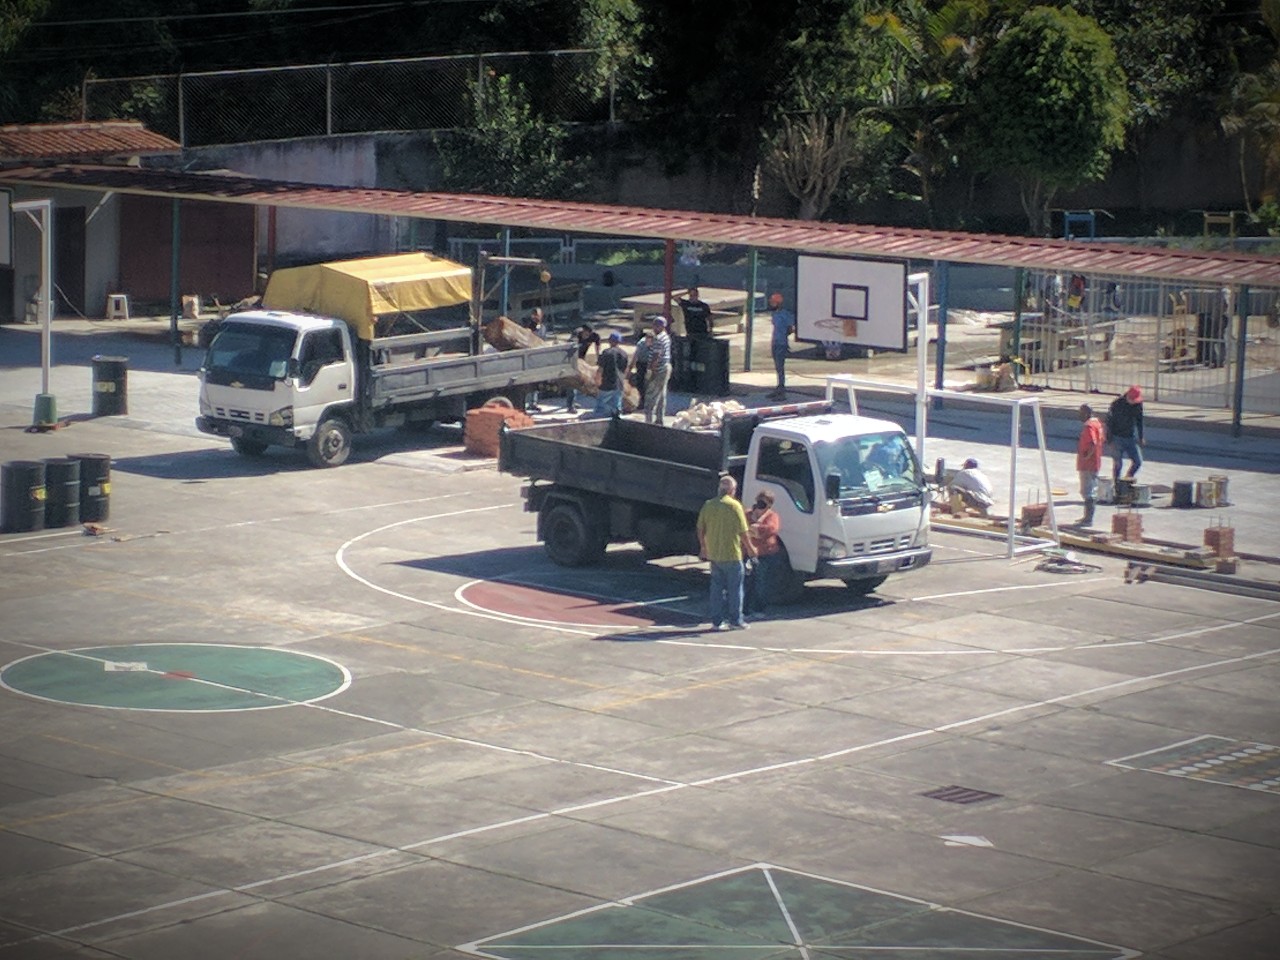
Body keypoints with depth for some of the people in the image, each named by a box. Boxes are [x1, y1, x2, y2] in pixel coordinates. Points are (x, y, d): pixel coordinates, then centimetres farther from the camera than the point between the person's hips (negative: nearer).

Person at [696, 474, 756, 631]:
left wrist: (703, 547, 23)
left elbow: (700, 529, 10)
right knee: (735, 588, 4)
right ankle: (735, 620, 7)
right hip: (731, 554, -5)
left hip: (713, 554, 5)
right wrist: (750, 548, 1)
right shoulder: (734, 505, -12)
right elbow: (743, 531, -12)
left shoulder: (708, 505, 5)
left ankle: (717, 620, 11)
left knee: (717, 587, 11)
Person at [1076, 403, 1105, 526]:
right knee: (1093, 491, 16)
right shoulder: (1098, 422, 11)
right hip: (1095, 463, 10)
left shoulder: (1088, 426, -19)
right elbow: (1104, 441, 18)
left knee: (1088, 492, -6)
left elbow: (1093, 444, -32)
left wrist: (1087, 456, -20)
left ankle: (1088, 518, -5)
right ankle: (1089, 516, 25)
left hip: (1087, 465, -10)